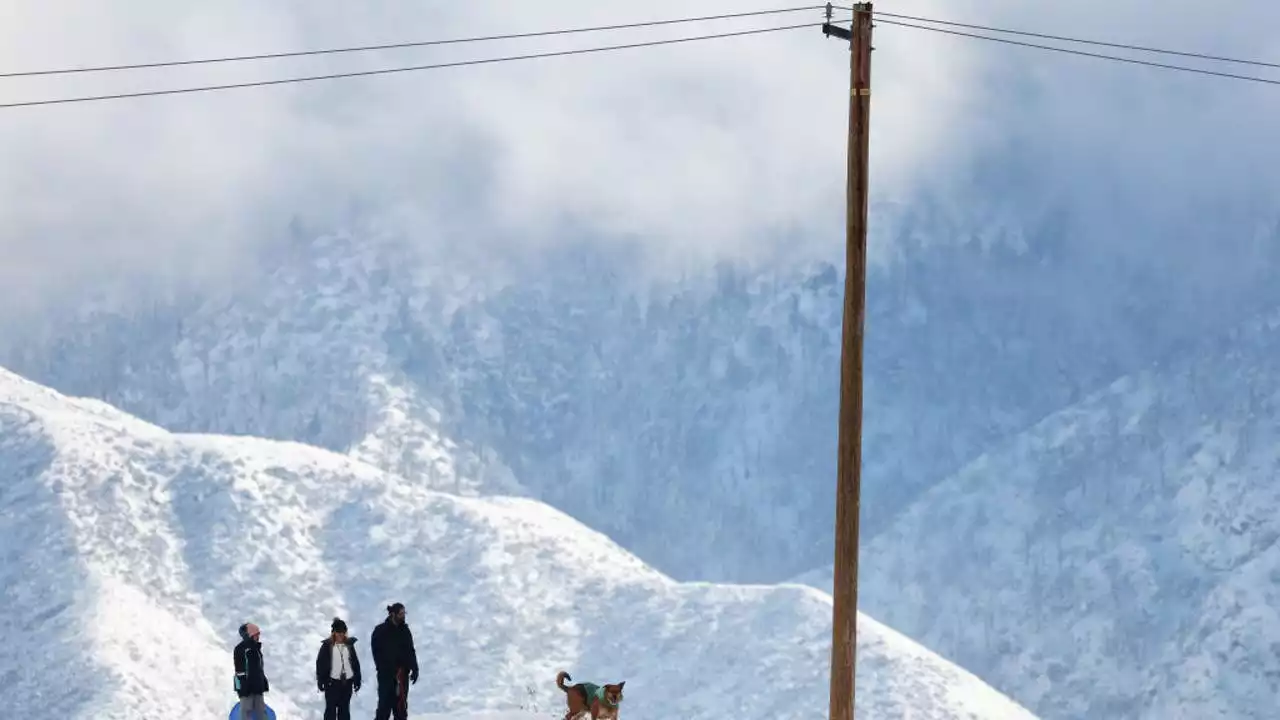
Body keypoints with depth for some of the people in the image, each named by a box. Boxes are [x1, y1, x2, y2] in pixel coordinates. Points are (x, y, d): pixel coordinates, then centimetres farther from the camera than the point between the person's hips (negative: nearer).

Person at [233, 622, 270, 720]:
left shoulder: (256, 648, 14)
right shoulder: (240, 649, -12)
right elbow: (239, 669, -16)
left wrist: (264, 684, 20)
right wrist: (242, 687, -20)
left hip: (257, 686, 8)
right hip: (246, 686, -8)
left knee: (261, 711, 10)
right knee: (246, 711, -5)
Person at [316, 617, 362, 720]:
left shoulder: (349, 645, 6)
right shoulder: (327, 646, -5)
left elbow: (355, 662, 11)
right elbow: (320, 663, -3)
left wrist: (357, 680, 9)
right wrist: (321, 681, -7)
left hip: (347, 682, 4)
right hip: (332, 682, -4)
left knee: (344, 708, 10)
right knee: (331, 708, -1)